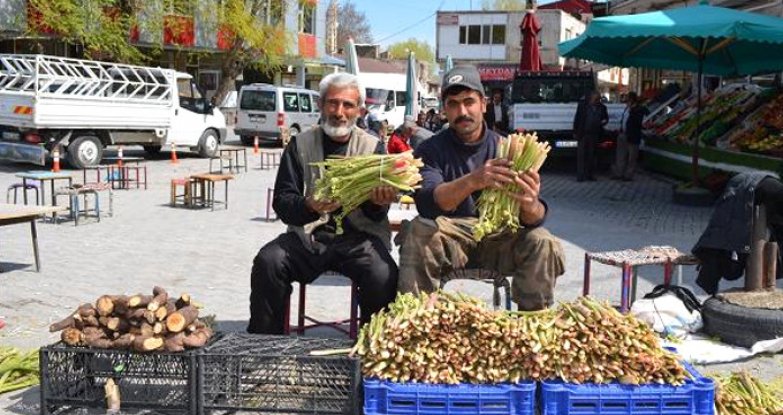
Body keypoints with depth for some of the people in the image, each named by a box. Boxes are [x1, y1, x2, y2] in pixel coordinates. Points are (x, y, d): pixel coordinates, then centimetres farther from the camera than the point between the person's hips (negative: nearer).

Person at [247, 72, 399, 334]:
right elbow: (282, 202, 0)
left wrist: (378, 202, -23)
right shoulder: (301, 145, 8)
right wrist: (310, 205, -23)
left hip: (358, 236, 0)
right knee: (267, 261, -26)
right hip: (308, 235, 1)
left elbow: (376, 215, 3)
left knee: (383, 274, -30)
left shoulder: (373, 147, 8)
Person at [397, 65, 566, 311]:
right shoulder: (431, 150, -3)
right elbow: (426, 202, -24)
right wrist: (472, 182, -44)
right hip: (450, 238, -1)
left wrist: (531, 206, -38)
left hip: (498, 238, 1)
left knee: (542, 243, -25)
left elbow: (534, 218, -10)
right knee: (418, 233, -31)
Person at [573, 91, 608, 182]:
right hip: (583, 134, -3)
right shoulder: (582, 105, -1)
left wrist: (604, 121, -6)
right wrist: (575, 132, -3)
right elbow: (577, 119, 0)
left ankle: (589, 174, 14)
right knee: (581, 155, -3)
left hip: (594, 134, 3)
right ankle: (580, 175, -2)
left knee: (591, 155, 8)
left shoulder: (602, 107, 6)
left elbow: (606, 117, 19)